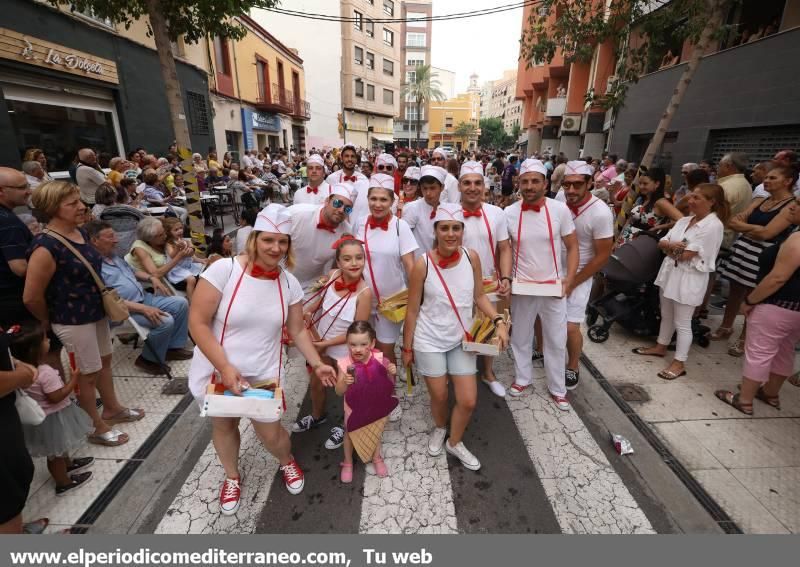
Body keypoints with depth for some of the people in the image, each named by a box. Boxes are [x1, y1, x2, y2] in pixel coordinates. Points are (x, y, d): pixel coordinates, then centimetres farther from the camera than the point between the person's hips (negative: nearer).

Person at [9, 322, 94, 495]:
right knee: (55, 453, 13)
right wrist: (73, 381, -19)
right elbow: (56, 397, -27)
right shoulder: (46, 373, -34)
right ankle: (63, 483, 31)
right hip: (52, 418, -8)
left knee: (60, 448, 31)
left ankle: (68, 464, 52)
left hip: (39, 415, 8)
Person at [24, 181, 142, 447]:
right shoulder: (46, 247, -25)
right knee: (88, 373, 8)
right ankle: (97, 427, 28)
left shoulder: (81, 232, 1)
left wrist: (106, 299, 13)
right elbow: (31, 297, -20)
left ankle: (112, 409, 44)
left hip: (96, 311, 8)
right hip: (73, 320, -8)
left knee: (105, 360, 22)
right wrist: (51, 322, -4)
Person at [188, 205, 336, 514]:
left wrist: (317, 364, -4)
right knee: (223, 425, 21)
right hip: (217, 371, -1)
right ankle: (232, 476, 52)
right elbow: (197, 322, -18)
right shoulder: (224, 269, -20)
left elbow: (297, 330, 3)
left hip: (263, 374, 2)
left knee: (270, 433, 7)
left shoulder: (289, 283, -7)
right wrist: (225, 367, -22)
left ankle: (288, 463, 44)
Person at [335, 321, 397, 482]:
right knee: (350, 433, 23)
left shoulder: (379, 360, -23)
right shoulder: (345, 363, -26)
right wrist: (345, 382, -39)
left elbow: (389, 385, -11)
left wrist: (391, 373, -31)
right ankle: (348, 463, 51)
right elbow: (339, 391, -18)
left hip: (375, 405, 1)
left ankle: (377, 458, 54)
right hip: (354, 407, -1)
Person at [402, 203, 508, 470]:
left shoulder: (471, 257, -9)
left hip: (461, 339, 3)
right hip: (429, 341, -2)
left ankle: (455, 442, 38)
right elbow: (412, 310, -9)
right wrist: (407, 348, -3)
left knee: (468, 401, 8)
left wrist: (499, 321, -12)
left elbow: (479, 296, 3)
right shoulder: (423, 264, -18)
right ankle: (439, 429, 50)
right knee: (439, 397, 14)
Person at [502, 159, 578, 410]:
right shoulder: (509, 213, -7)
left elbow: (572, 247, -2)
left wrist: (570, 279, -12)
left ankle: (557, 388, 30)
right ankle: (523, 378, 38)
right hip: (521, 286, 1)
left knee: (556, 340, 11)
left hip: (554, 286, 0)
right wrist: (505, 278, -12)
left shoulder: (560, 209, -9)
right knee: (520, 337, 16)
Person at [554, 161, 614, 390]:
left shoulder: (601, 213, -22)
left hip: (579, 274, -4)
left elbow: (602, 256, -15)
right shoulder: (560, 198, -10)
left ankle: (572, 369, 21)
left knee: (570, 327, -5)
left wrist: (571, 283, -12)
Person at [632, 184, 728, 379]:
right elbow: (661, 242, 4)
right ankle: (661, 347, 37)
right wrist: (673, 245, -17)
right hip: (670, 272, 8)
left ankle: (679, 363, 14)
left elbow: (686, 255, -21)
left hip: (689, 278, -7)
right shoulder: (685, 220, 7)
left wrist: (669, 246, -3)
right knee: (666, 315, 20)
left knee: (682, 323, 2)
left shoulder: (713, 225, -17)